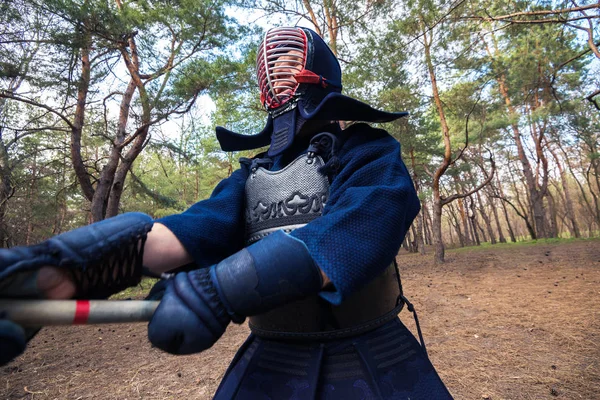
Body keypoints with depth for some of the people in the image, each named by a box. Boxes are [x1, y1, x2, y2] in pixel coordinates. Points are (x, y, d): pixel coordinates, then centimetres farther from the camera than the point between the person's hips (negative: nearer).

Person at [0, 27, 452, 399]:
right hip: (272, 362, 3)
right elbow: (204, 224, -11)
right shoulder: (253, 174, 6)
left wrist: (221, 288, -31)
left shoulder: (370, 151, -5)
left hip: (375, 360, -2)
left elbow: (361, 225, -23)